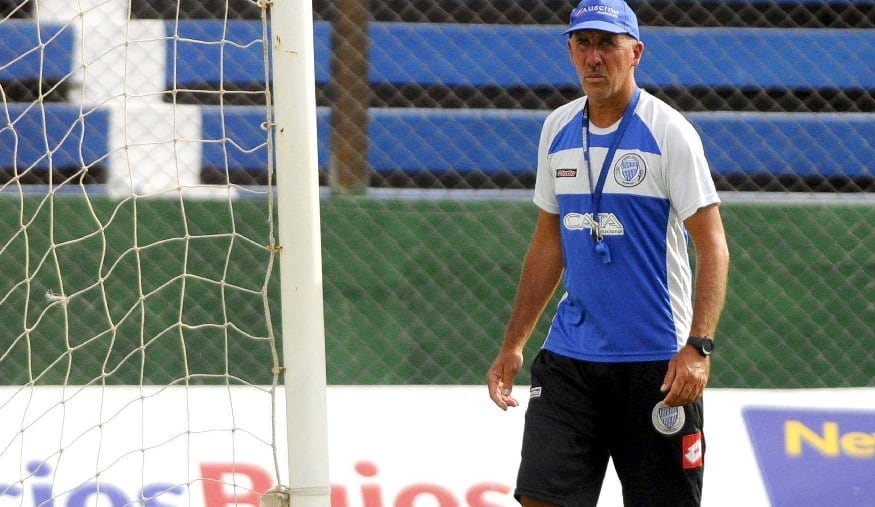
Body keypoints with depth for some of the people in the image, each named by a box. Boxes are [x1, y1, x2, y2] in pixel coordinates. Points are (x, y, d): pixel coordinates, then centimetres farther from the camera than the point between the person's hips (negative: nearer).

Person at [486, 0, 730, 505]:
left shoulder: (668, 131, -8)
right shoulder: (558, 129, 10)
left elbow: (713, 248, -11)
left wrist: (698, 347, -22)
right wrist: (513, 344, 16)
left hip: (657, 365, -5)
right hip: (569, 356, 5)